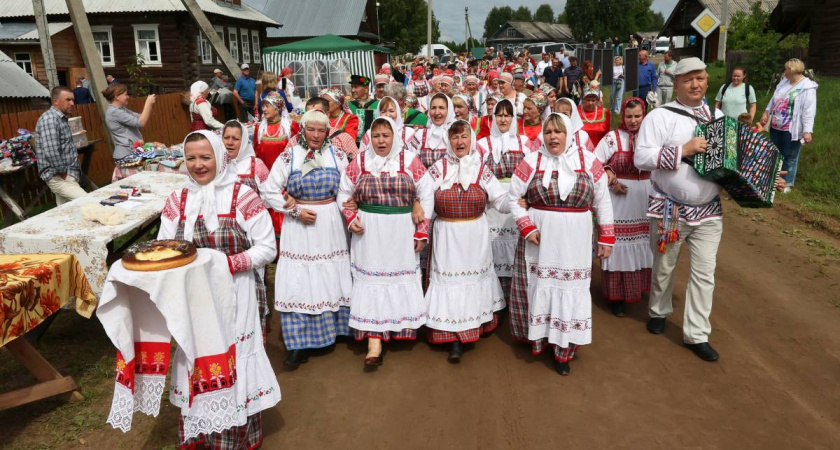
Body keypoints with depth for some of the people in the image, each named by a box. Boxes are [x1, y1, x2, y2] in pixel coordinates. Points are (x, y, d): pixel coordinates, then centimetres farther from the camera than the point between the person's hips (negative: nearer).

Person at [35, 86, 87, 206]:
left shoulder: (61, 119, 16)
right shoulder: (49, 119, -16)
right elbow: (51, 152, -25)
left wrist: (70, 172, 16)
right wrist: (63, 173, -17)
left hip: (67, 174, 10)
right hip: (58, 177, -10)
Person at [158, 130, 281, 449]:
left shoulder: (243, 197, -8)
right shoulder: (177, 201, 6)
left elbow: (267, 248, -8)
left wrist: (229, 263, -21)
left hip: (236, 297, -3)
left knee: (235, 364, 3)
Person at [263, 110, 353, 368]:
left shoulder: (337, 155, 4)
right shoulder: (288, 156, 0)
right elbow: (271, 193, 0)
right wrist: (295, 211, -8)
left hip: (330, 224, 1)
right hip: (299, 225, -1)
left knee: (332, 276, 9)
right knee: (298, 281, -2)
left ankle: (337, 327, 29)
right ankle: (299, 344, 7)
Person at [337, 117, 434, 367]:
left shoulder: (410, 160, 0)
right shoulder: (359, 162, 3)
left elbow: (426, 196, 1)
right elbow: (344, 193, 11)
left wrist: (422, 231, -2)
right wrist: (351, 219, -5)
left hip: (402, 233, 0)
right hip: (369, 233, 0)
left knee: (402, 279, 9)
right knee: (372, 279, 0)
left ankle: (403, 328, 26)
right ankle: (374, 342, 3)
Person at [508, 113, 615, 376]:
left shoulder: (588, 161, 1)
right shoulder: (532, 161, -1)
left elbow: (602, 202, 6)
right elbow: (513, 198, 3)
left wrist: (606, 238, 5)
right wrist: (526, 227, -9)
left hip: (574, 242, 1)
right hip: (539, 239, 0)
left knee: (570, 291, 5)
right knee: (539, 287, 7)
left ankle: (563, 350, 18)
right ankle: (539, 337, 27)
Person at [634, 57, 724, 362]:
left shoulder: (719, 118, 9)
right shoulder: (660, 116, -9)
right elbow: (641, 157, -19)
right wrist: (683, 150, -25)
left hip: (708, 211, 4)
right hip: (670, 210, -4)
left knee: (704, 273, 4)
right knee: (664, 267, 13)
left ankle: (697, 335, 14)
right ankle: (659, 312, 38)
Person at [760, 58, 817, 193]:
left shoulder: (807, 88, -15)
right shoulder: (784, 83, 7)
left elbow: (809, 111, -20)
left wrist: (807, 131, -26)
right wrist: (766, 112, 10)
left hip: (792, 130, -7)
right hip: (776, 127, 7)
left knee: (790, 158, 4)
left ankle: (787, 183, 16)